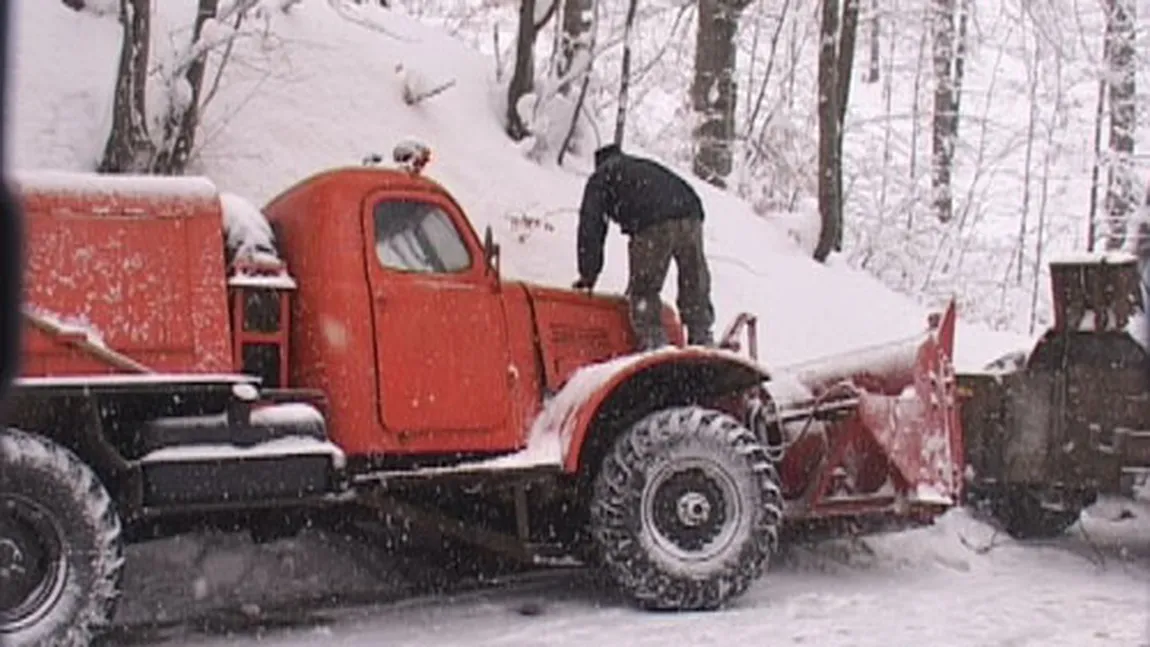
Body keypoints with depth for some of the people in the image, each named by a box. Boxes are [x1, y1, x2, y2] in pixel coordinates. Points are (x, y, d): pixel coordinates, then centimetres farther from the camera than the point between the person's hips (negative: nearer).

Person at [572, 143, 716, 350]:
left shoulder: (601, 178, 25)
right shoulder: (647, 167, 42)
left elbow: (591, 226, 18)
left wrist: (588, 274, 23)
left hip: (653, 225, -5)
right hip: (689, 216, 5)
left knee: (643, 292, 7)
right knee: (695, 287, 15)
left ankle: (654, 345, -3)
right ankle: (703, 343, 15)